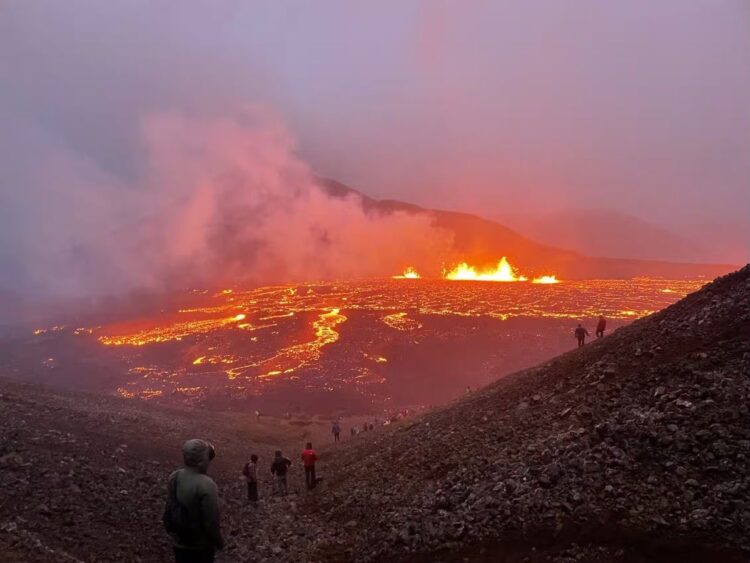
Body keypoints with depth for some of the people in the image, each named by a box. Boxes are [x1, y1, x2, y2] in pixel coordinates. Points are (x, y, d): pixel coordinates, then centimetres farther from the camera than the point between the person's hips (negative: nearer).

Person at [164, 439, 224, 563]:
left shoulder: (174, 477, -10)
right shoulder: (206, 486, -31)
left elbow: (169, 508, 3)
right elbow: (211, 521, -24)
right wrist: (219, 541, -8)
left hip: (178, 540, 6)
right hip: (200, 544, -5)